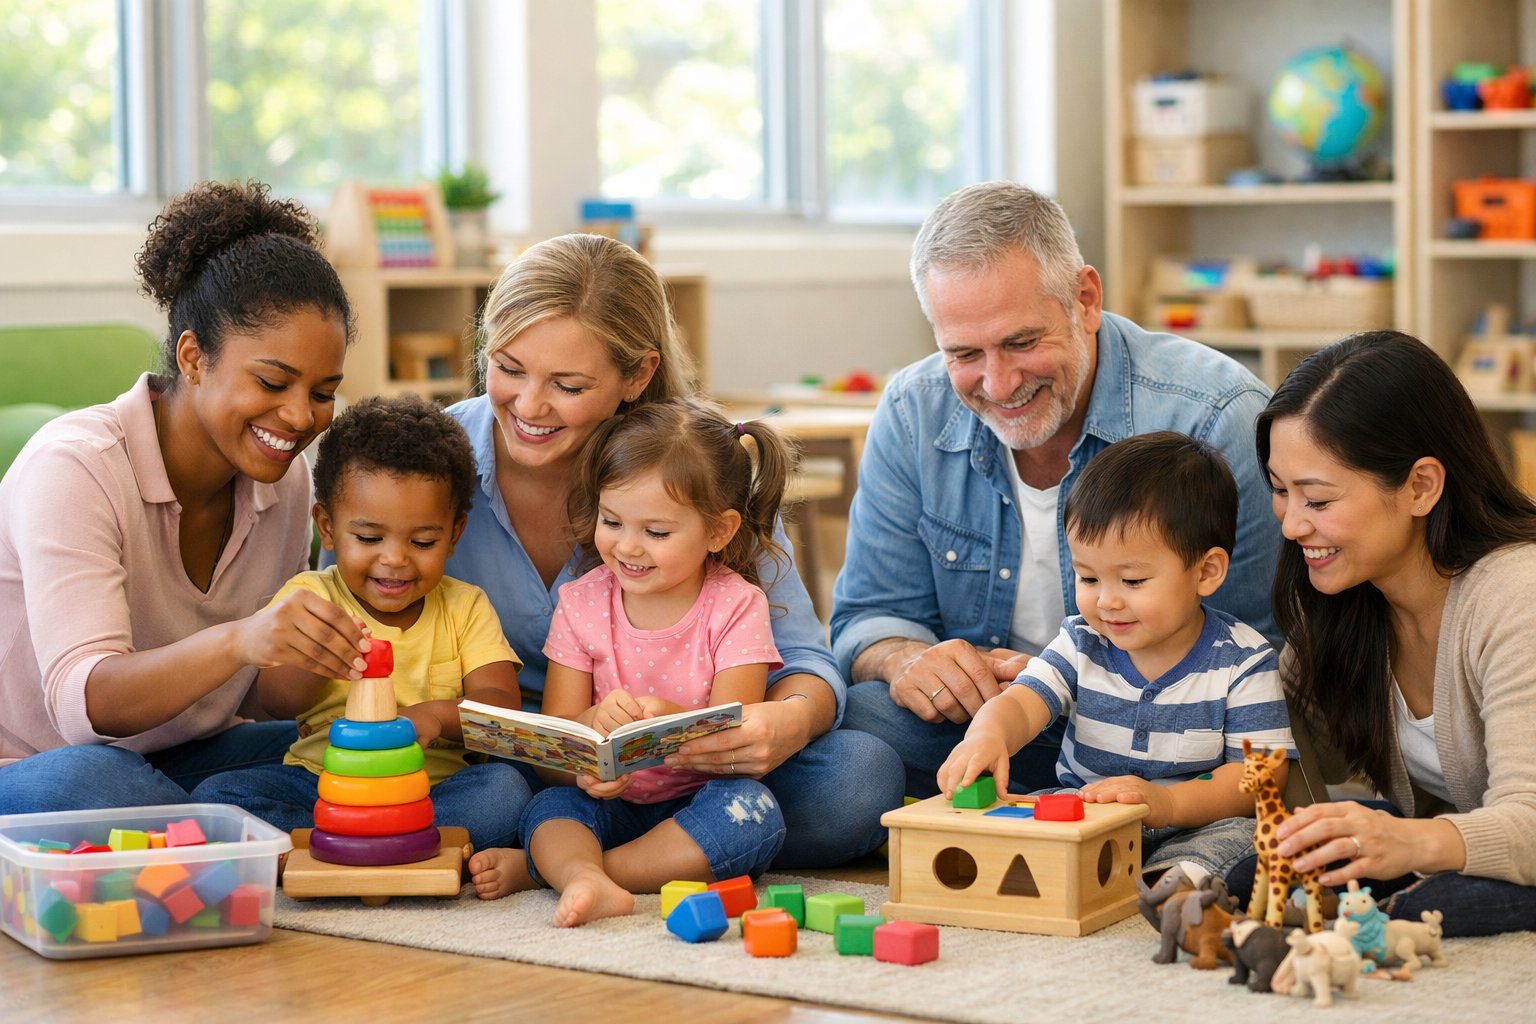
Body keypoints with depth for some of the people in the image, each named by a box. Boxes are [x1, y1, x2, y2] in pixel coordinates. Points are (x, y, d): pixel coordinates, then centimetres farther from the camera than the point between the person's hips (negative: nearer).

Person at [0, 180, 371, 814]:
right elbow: (83, 703, -33)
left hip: (178, 760, 6)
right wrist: (237, 642, -49)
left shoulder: (285, 480, 0)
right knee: (92, 780, -39)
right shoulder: (75, 468, -20)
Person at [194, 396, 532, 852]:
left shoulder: (466, 608, 8)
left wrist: (439, 714, -30)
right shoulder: (310, 596, 4)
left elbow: (501, 705, -7)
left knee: (505, 790, -28)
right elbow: (275, 702, -11)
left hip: (432, 787, 0)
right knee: (216, 794, -23)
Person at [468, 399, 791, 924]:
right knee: (549, 805, -24)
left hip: (699, 800, -2)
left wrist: (668, 720, -36)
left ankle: (546, 867, -29)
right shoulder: (582, 603, 1)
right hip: (610, 802, 2)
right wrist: (594, 722, -30)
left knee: (752, 810, -31)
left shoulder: (736, 606, -5)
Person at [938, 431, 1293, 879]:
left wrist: (1166, 802, -32)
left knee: (1240, 835, -34)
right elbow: (1019, 704, -11)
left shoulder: (1243, 661, -8)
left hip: (1194, 830, -2)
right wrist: (987, 735, -39)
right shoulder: (1080, 644, 3)